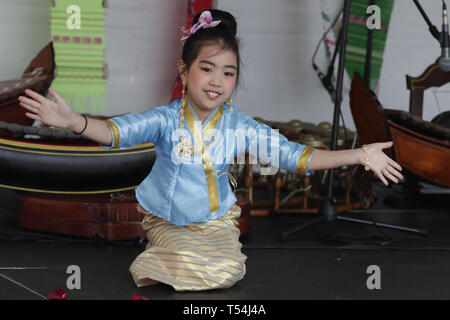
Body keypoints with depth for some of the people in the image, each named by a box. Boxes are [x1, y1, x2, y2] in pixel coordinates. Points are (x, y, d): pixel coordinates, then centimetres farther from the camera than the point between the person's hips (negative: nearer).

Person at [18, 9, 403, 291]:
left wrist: (360, 155, -20)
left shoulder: (239, 127, -13)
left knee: (227, 271, -13)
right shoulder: (166, 120, -18)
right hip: (167, 219, -2)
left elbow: (292, 155, -13)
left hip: (216, 217, 2)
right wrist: (72, 121, -53)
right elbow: (117, 132, -31)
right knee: (187, 265, -20)